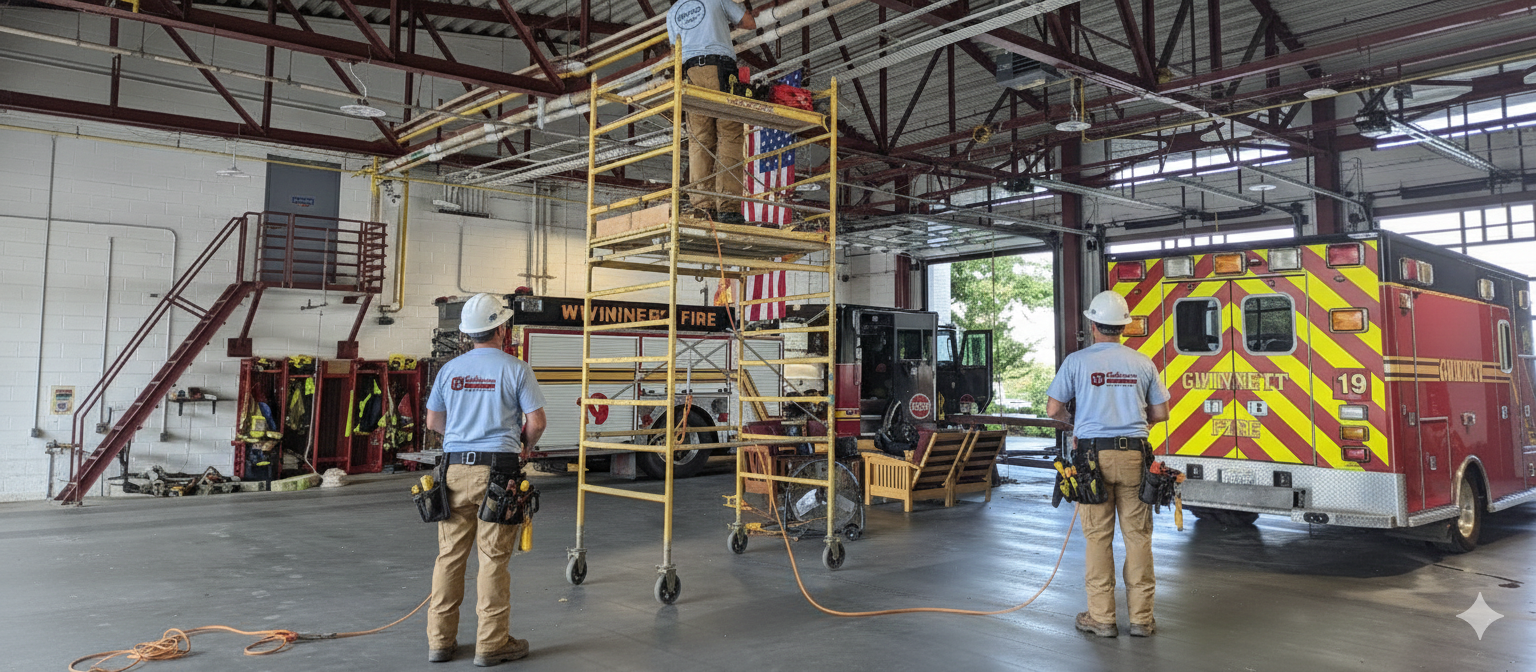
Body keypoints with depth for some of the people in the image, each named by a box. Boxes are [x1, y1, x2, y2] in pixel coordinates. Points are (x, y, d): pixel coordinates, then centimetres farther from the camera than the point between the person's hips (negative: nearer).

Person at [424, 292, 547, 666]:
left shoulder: (449, 369, 8)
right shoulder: (515, 369, -5)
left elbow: (433, 422, 14)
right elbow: (536, 421, -5)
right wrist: (527, 445, 16)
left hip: (455, 469, 4)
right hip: (496, 471, -4)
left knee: (450, 555, 10)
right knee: (493, 559, 1)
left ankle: (440, 640, 18)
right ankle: (491, 644, 8)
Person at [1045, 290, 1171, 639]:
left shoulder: (1076, 361, -2)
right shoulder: (1143, 363, 5)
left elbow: (1053, 409, 1)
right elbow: (1160, 413, 12)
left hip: (1094, 454, -2)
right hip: (1134, 455, 2)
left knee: (1098, 536, 3)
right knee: (1138, 536, 6)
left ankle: (1101, 617, 8)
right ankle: (1141, 618, 12)